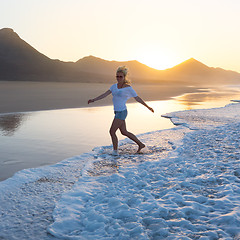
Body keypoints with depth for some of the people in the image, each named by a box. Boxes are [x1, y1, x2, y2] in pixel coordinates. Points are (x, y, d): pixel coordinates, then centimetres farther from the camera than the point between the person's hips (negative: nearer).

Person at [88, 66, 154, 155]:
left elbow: (138, 98, -1)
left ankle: (115, 151, 9)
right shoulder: (114, 86, 8)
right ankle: (140, 144, 29)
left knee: (112, 132, -6)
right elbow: (105, 94, 0)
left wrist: (148, 106, 5)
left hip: (121, 112, -8)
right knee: (124, 132, 17)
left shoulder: (128, 88, -10)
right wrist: (93, 100, -10)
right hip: (117, 112, 8)